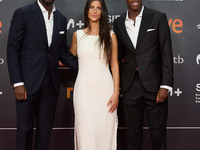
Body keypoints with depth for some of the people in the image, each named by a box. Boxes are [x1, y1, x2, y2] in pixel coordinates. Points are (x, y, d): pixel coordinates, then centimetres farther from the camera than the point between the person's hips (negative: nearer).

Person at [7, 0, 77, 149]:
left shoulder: (61, 19, 11)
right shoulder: (22, 13, -4)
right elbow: (12, 49, -7)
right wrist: (18, 83, -13)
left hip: (51, 83, 4)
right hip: (28, 81, -4)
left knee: (45, 128, 11)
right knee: (25, 127, 4)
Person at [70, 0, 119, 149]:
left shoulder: (110, 36, 6)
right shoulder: (78, 35, 9)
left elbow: (114, 65, 4)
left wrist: (116, 93, -3)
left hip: (104, 88, -1)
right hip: (84, 88, 1)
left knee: (104, 131, 1)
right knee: (85, 131, 0)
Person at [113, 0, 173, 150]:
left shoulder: (158, 18, -2)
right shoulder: (119, 23, 8)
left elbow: (166, 53, -5)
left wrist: (165, 85, -12)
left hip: (154, 84, -2)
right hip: (130, 85, 3)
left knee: (158, 130, 6)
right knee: (132, 131, 12)